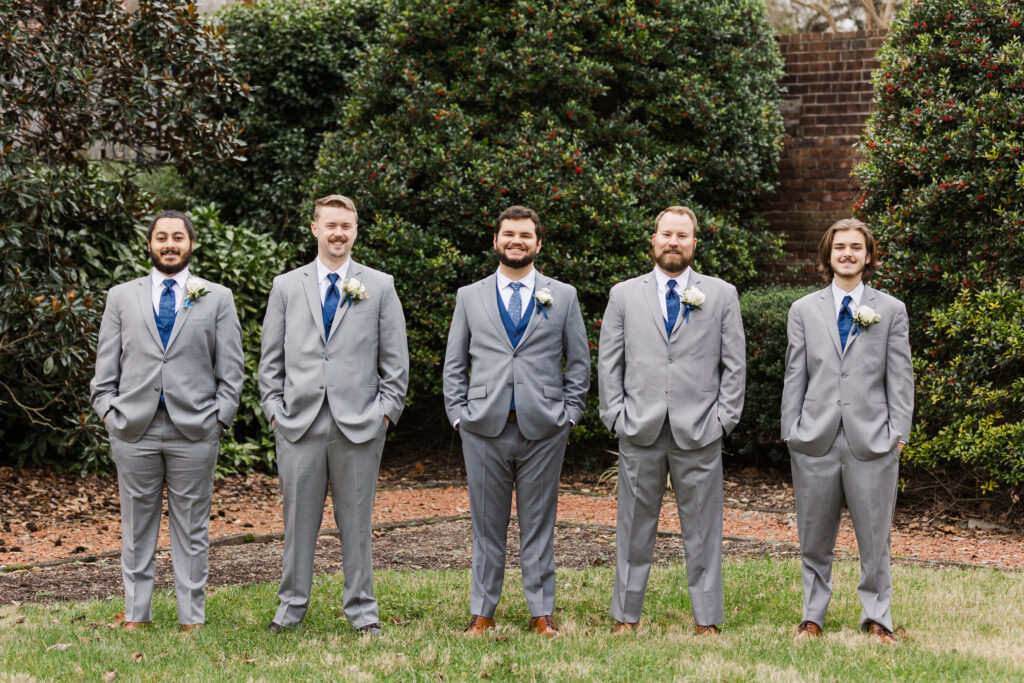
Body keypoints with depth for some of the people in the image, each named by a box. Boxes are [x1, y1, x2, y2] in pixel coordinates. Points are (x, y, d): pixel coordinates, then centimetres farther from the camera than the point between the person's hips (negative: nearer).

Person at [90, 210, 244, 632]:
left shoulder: (217, 298, 8)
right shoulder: (121, 297, 12)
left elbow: (231, 368, 5)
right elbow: (106, 367, 10)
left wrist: (220, 419, -3)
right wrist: (109, 413, -1)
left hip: (193, 431, -1)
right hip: (133, 430, 1)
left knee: (192, 529, 5)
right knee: (137, 528, 7)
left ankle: (192, 618, 13)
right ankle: (136, 615, 16)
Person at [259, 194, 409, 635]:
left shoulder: (380, 286, 6)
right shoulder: (286, 286, 10)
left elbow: (395, 359, 6)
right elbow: (271, 359, 11)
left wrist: (386, 411, -1)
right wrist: (274, 409, 2)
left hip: (359, 425, -1)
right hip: (298, 424, 1)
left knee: (356, 521, 5)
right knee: (299, 519, 7)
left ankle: (361, 609, 15)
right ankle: (292, 605, 18)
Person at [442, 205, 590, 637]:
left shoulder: (563, 296, 9)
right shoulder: (470, 297, 11)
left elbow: (578, 362, 10)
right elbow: (454, 364, 12)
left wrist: (569, 414, 1)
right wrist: (459, 415, 2)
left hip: (543, 429, 0)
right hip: (484, 427, 1)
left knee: (539, 525, 5)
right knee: (487, 524, 6)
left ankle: (542, 614, 13)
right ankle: (482, 613, 14)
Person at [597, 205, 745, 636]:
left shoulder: (722, 295, 8)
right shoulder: (624, 295, 10)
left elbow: (734, 364, 6)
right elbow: (609, 362, 9)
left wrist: (724, 418, -2)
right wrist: (616, 415, 0)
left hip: (699, 433, -1)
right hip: (639, 431, 1)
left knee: (702, 530, 5)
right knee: (635, 528, 6)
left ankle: (707, 620, 13)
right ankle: (625, 617, 16)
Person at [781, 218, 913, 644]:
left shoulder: (891, 311, 8)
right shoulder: (804, 310, 11)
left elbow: (900, 378, 5)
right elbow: (795, 377, 10)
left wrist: (898, 433, -3)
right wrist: (791, 432, 4)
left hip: (872, 441, -1)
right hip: (815, 440, 1)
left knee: (874, 537, 4)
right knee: (814, 540, 9)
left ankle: (877, 618, 17)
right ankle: (813, 616, 21)